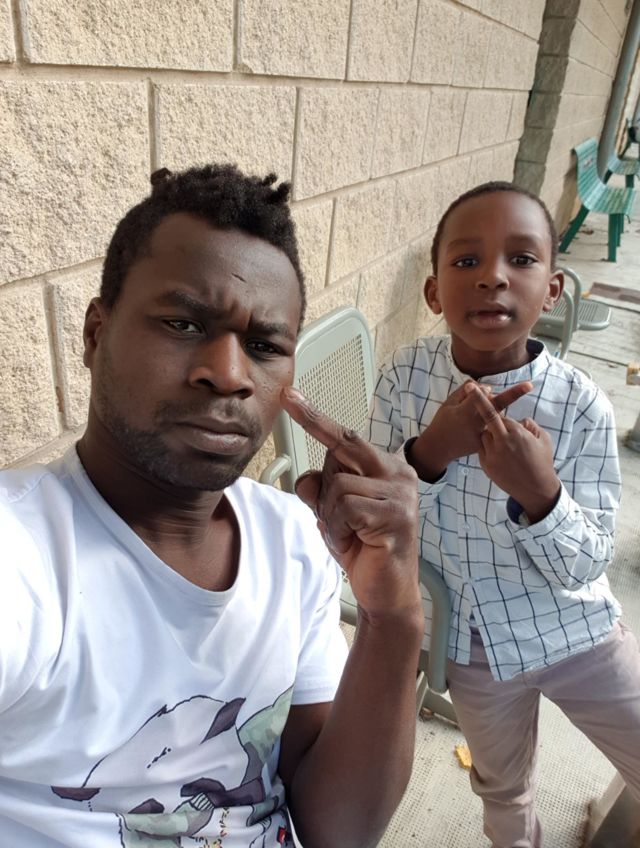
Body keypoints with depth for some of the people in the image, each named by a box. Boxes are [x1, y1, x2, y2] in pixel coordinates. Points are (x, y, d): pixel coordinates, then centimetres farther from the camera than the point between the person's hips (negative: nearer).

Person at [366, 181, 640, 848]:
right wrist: (430, 451, -31)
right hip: (471, 639, 2)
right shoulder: (405, 375, -18)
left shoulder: (582, 405, -22)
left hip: (575, 634, -1)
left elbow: (586, 569, -16)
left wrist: (539, 493, -36)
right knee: (504, 789, 26)